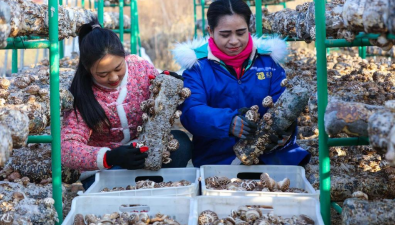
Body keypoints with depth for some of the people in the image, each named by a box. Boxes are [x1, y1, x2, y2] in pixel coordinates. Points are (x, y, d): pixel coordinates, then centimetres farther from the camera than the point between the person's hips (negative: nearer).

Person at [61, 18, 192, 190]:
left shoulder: (140, 67, -7)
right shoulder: (81, 94, -14)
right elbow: (67, 149, -22)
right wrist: (110, 157, -40)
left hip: (146, 154, 3)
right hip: (103, 169, -3)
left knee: (180, 142, -25)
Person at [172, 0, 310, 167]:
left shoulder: (268, 60, 9)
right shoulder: (197, 65, 1)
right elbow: (191, 111, -12)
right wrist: (228, 122, -32)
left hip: (270, 155, 3)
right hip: (217, 159, -2)